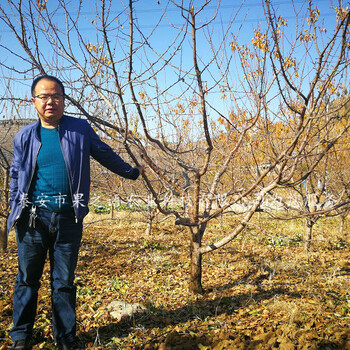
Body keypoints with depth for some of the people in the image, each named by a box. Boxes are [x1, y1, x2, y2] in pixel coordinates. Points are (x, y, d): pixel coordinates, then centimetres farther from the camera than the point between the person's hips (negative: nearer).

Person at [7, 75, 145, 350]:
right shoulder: (25, 137, 6)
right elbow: (16, 178, 12)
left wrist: (131, 172, 25)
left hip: (68, 219, 0)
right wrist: (16, 213, 8)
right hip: (34, 217, 1)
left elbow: (105, 154, 16)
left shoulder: (80, 129, 4)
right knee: (27, 279, 8)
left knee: (64, 282, 8)